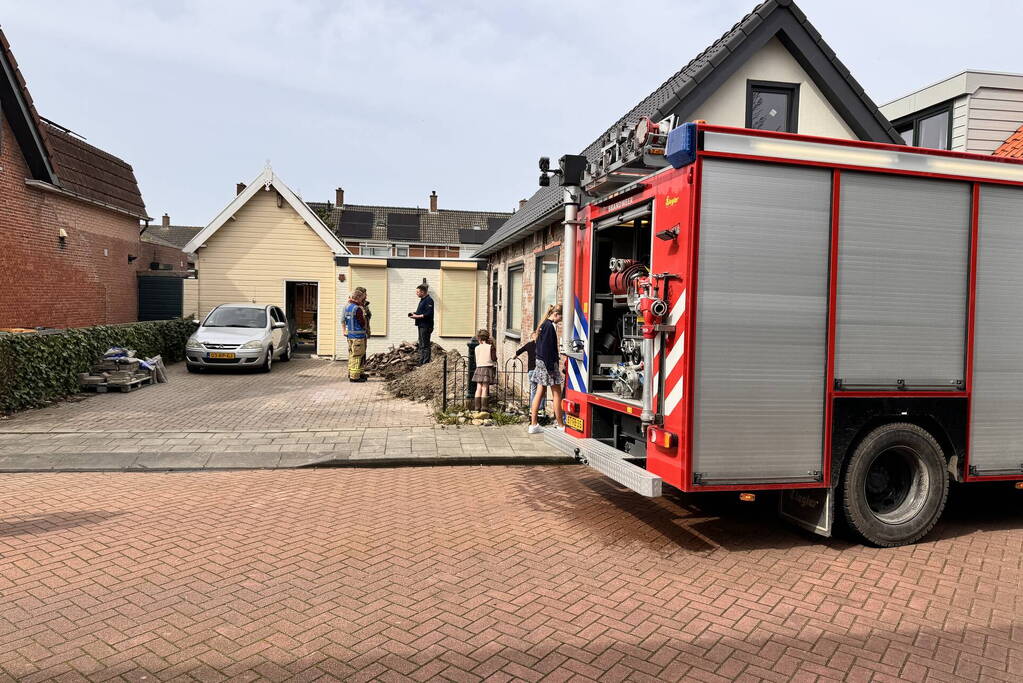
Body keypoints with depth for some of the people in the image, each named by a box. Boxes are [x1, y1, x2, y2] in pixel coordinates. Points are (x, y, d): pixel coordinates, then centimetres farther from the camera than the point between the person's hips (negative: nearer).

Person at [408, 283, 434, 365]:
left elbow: (428, 314, -22)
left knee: (425, 345, -8)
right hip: (421, 326, 11)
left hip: (426, 326, -11)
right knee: (421, 346, 14)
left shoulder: (429, 300, -14)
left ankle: (425, 363, -6)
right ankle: (421, 363, 20)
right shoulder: (422, 300, 18)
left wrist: (417, 316, -18)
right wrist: (414, 314, 8)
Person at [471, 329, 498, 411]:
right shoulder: (490, 347, -3)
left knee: (478, 388, 6)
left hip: (479, 368, 3)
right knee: (485, 388, -3)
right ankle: (483, 407, -5)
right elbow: (494, 359, -6)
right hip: (488, 368, -3)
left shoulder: (477, 348, 6)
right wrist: (493, 347, 7)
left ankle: (477, 406, 6)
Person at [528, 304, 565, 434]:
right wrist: (551, 368, -19)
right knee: (557, 393, -1)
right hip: (548, 362, -9)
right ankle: (560, 425, 6)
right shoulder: (549, 326, -15)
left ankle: (533, 424, 10)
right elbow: (547, 349, -20)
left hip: (540, 362, 9)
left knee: (540, 392, 9)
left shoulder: (543, 325, 14)